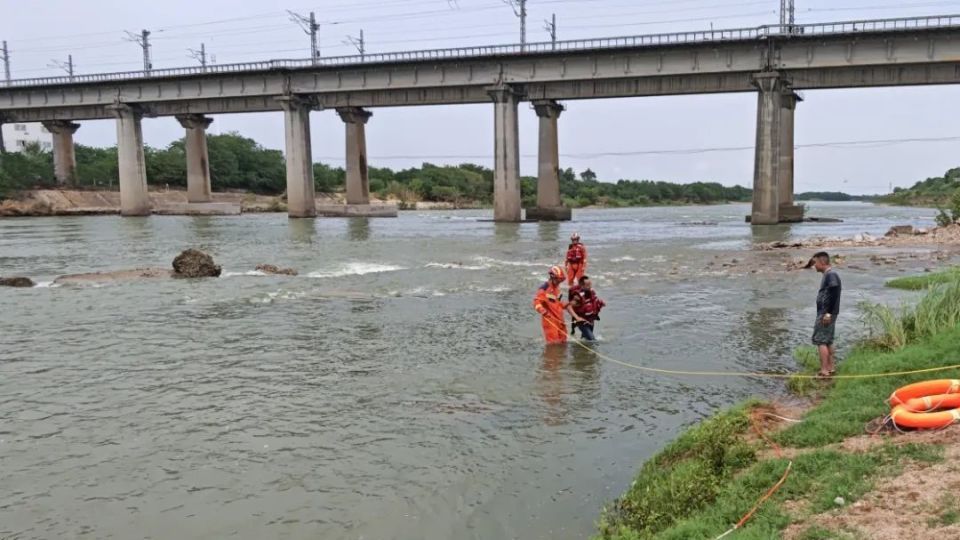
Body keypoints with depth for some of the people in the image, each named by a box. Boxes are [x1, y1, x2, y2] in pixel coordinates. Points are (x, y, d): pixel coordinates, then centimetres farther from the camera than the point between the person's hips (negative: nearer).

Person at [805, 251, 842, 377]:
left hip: (826, 314, -10)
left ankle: (824, 371, -8)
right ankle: (831, 367, 21)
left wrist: (828, 313, -23)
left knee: (820, 340, -9)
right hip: (827, 313, 10)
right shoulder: (829, 274, 16)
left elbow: (834, 294, -23)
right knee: (828, 341, 15)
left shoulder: (831, 275, -15)